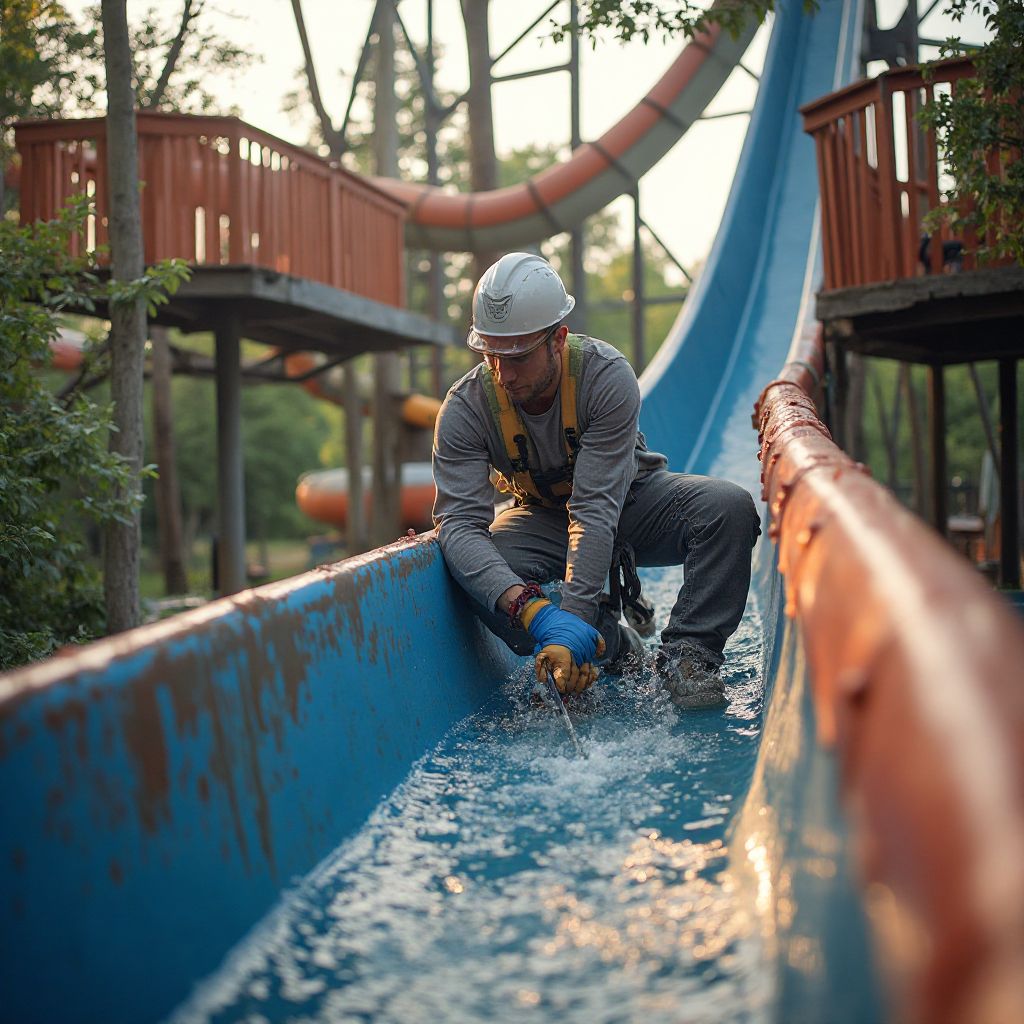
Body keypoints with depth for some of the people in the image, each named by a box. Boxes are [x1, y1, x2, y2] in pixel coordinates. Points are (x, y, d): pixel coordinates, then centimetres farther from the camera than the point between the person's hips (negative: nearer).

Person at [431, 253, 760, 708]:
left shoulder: (606, 375, -31)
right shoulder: (465, 407, -24)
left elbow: (595, 510, -37)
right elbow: (459, 522, -34)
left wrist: (572, 617, -47)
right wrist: (531, 607, -51)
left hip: (629, 499, -1)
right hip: (542, 517, 1)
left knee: (729, 508, -30)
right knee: (483, 576, -32)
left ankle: (685, 652, -19)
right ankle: (613, 644, -12)